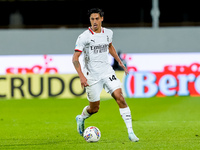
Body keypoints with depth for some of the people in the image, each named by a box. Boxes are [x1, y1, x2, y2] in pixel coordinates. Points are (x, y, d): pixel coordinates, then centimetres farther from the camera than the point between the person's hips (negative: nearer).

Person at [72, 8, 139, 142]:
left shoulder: (108, 33, 3)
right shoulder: (84, 37, -12)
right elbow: (75, 58, -12)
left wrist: (119, 61, 21)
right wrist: (81, 76, -22)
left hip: (107, 72, 3)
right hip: (91, 76, -3)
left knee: (120, 98, -14)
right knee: (94, 108, 6)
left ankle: (130, 132, -13)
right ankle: (81, 119, 42)